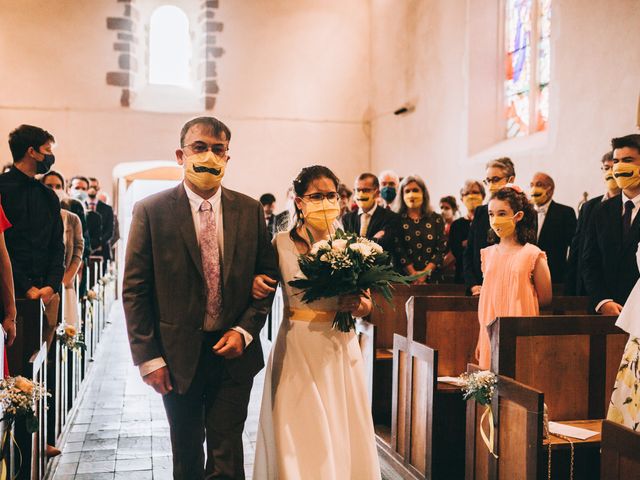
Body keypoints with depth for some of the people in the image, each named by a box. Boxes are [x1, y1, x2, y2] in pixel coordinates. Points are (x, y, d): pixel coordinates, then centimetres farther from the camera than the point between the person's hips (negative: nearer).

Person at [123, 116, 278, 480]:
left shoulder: (251, 211, 1)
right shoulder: (151, 211, -6)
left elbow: (267, 276, 6)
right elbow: (135, 289, -5)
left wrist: (245, 331, -7)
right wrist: (148, 358, -8)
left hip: (234, 351, 1)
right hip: (178, 356, 0)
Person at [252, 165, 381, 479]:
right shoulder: (282, 243, -2)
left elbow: (366, 304, 7)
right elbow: (264, 288, 2)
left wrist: (359, 305, -14)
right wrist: (256, 284, -20)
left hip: (339, 350, 2)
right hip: (296, 349, -2)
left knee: (341, 433, 9)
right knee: (298, 435, 4)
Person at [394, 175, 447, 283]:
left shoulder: (436, 219, 8)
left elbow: (441, 250, 2)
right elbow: (398, 251, -4)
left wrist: (425, 273, -9)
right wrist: (413, 274, -12)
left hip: (432, 277, 1)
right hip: (405, 277, -1)